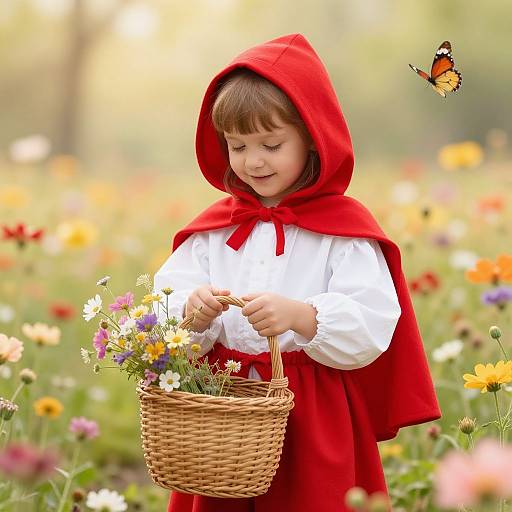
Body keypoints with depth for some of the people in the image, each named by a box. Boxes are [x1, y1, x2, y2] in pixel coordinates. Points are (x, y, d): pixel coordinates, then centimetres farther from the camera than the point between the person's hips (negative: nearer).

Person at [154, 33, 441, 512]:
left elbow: (371, 328, -15)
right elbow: (167, 304, 0)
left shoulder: (345, 228, -4)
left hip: (317, 425, -3)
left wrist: (299, 316, -30)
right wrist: (192, 315, -21)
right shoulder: (211, 229, 9)